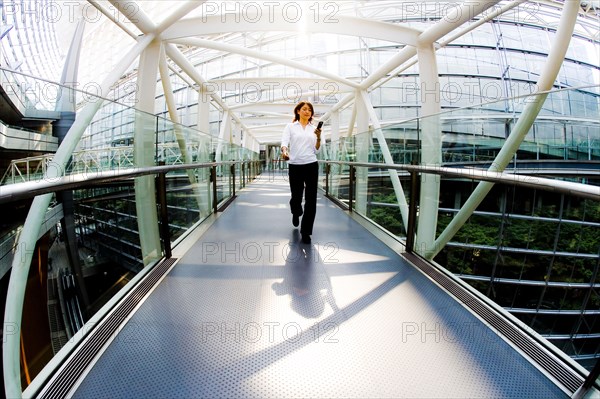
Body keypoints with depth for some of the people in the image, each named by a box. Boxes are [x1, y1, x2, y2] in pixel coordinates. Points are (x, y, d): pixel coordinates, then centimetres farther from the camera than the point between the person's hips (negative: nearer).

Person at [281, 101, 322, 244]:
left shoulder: (314, 129, 12)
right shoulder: (290, 126, 6)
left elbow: (317, 150, 9)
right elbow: (284, 142, -10)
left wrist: (319, 138, -8)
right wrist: (284, 151, -32)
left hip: (311, 166, 2)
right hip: (295, 166, -1)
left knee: (311, 200, -4)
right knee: (296, 197, 7)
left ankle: (306, 231, 7)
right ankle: (296, 213, 45)